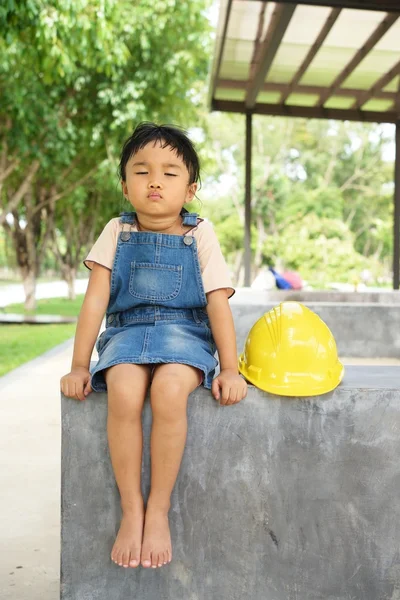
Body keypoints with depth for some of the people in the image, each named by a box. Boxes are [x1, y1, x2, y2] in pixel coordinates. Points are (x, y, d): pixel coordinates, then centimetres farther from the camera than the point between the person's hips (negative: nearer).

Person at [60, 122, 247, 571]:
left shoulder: (200, 234, 5)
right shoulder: (117, 232, 8)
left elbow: (217, 302, 1)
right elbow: (95, 300, 4)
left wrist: (230, 368, -6)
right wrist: (79, 365, 0)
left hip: (184, 333, -1)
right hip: (127, 332, 1)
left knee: (169, 391, -34)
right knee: (123, 393, -33)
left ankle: (158, 508, -17)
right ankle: (131, 508, -16)